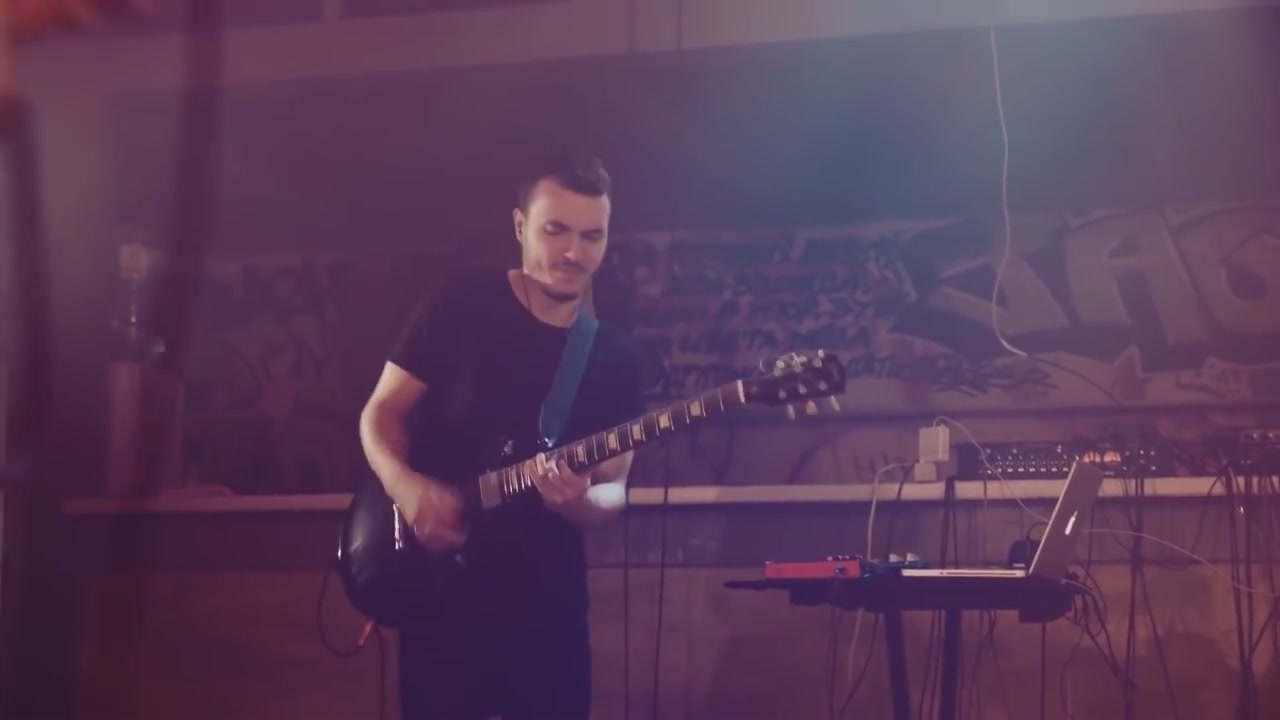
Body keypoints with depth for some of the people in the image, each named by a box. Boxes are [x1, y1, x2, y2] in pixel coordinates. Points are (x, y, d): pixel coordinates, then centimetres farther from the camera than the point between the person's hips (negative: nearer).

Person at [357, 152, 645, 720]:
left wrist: (581, 503, -19)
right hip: (440, 590, -3)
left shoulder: (615, 357, 6)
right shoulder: (460, 307, -1)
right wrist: (405, 486, -19)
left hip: (548, 597, 3)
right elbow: (382, 412, 1)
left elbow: (612, 488, 5)